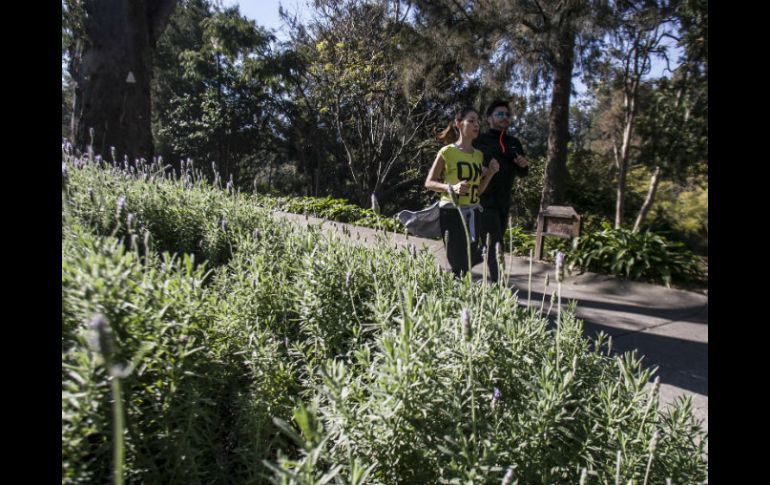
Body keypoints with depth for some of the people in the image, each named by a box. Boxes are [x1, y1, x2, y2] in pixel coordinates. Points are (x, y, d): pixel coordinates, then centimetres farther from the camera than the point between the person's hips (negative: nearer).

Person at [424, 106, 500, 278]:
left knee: (470, 262, 10)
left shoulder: (479, 155, 11)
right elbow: (429, 182, -6)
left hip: (472, 214, 7)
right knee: (458, 264, -8)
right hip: (451, 212, -6)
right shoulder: (447, 151, -8)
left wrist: (490, 173, 0)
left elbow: (478, 190, 15)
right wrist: (452, 188, -21)